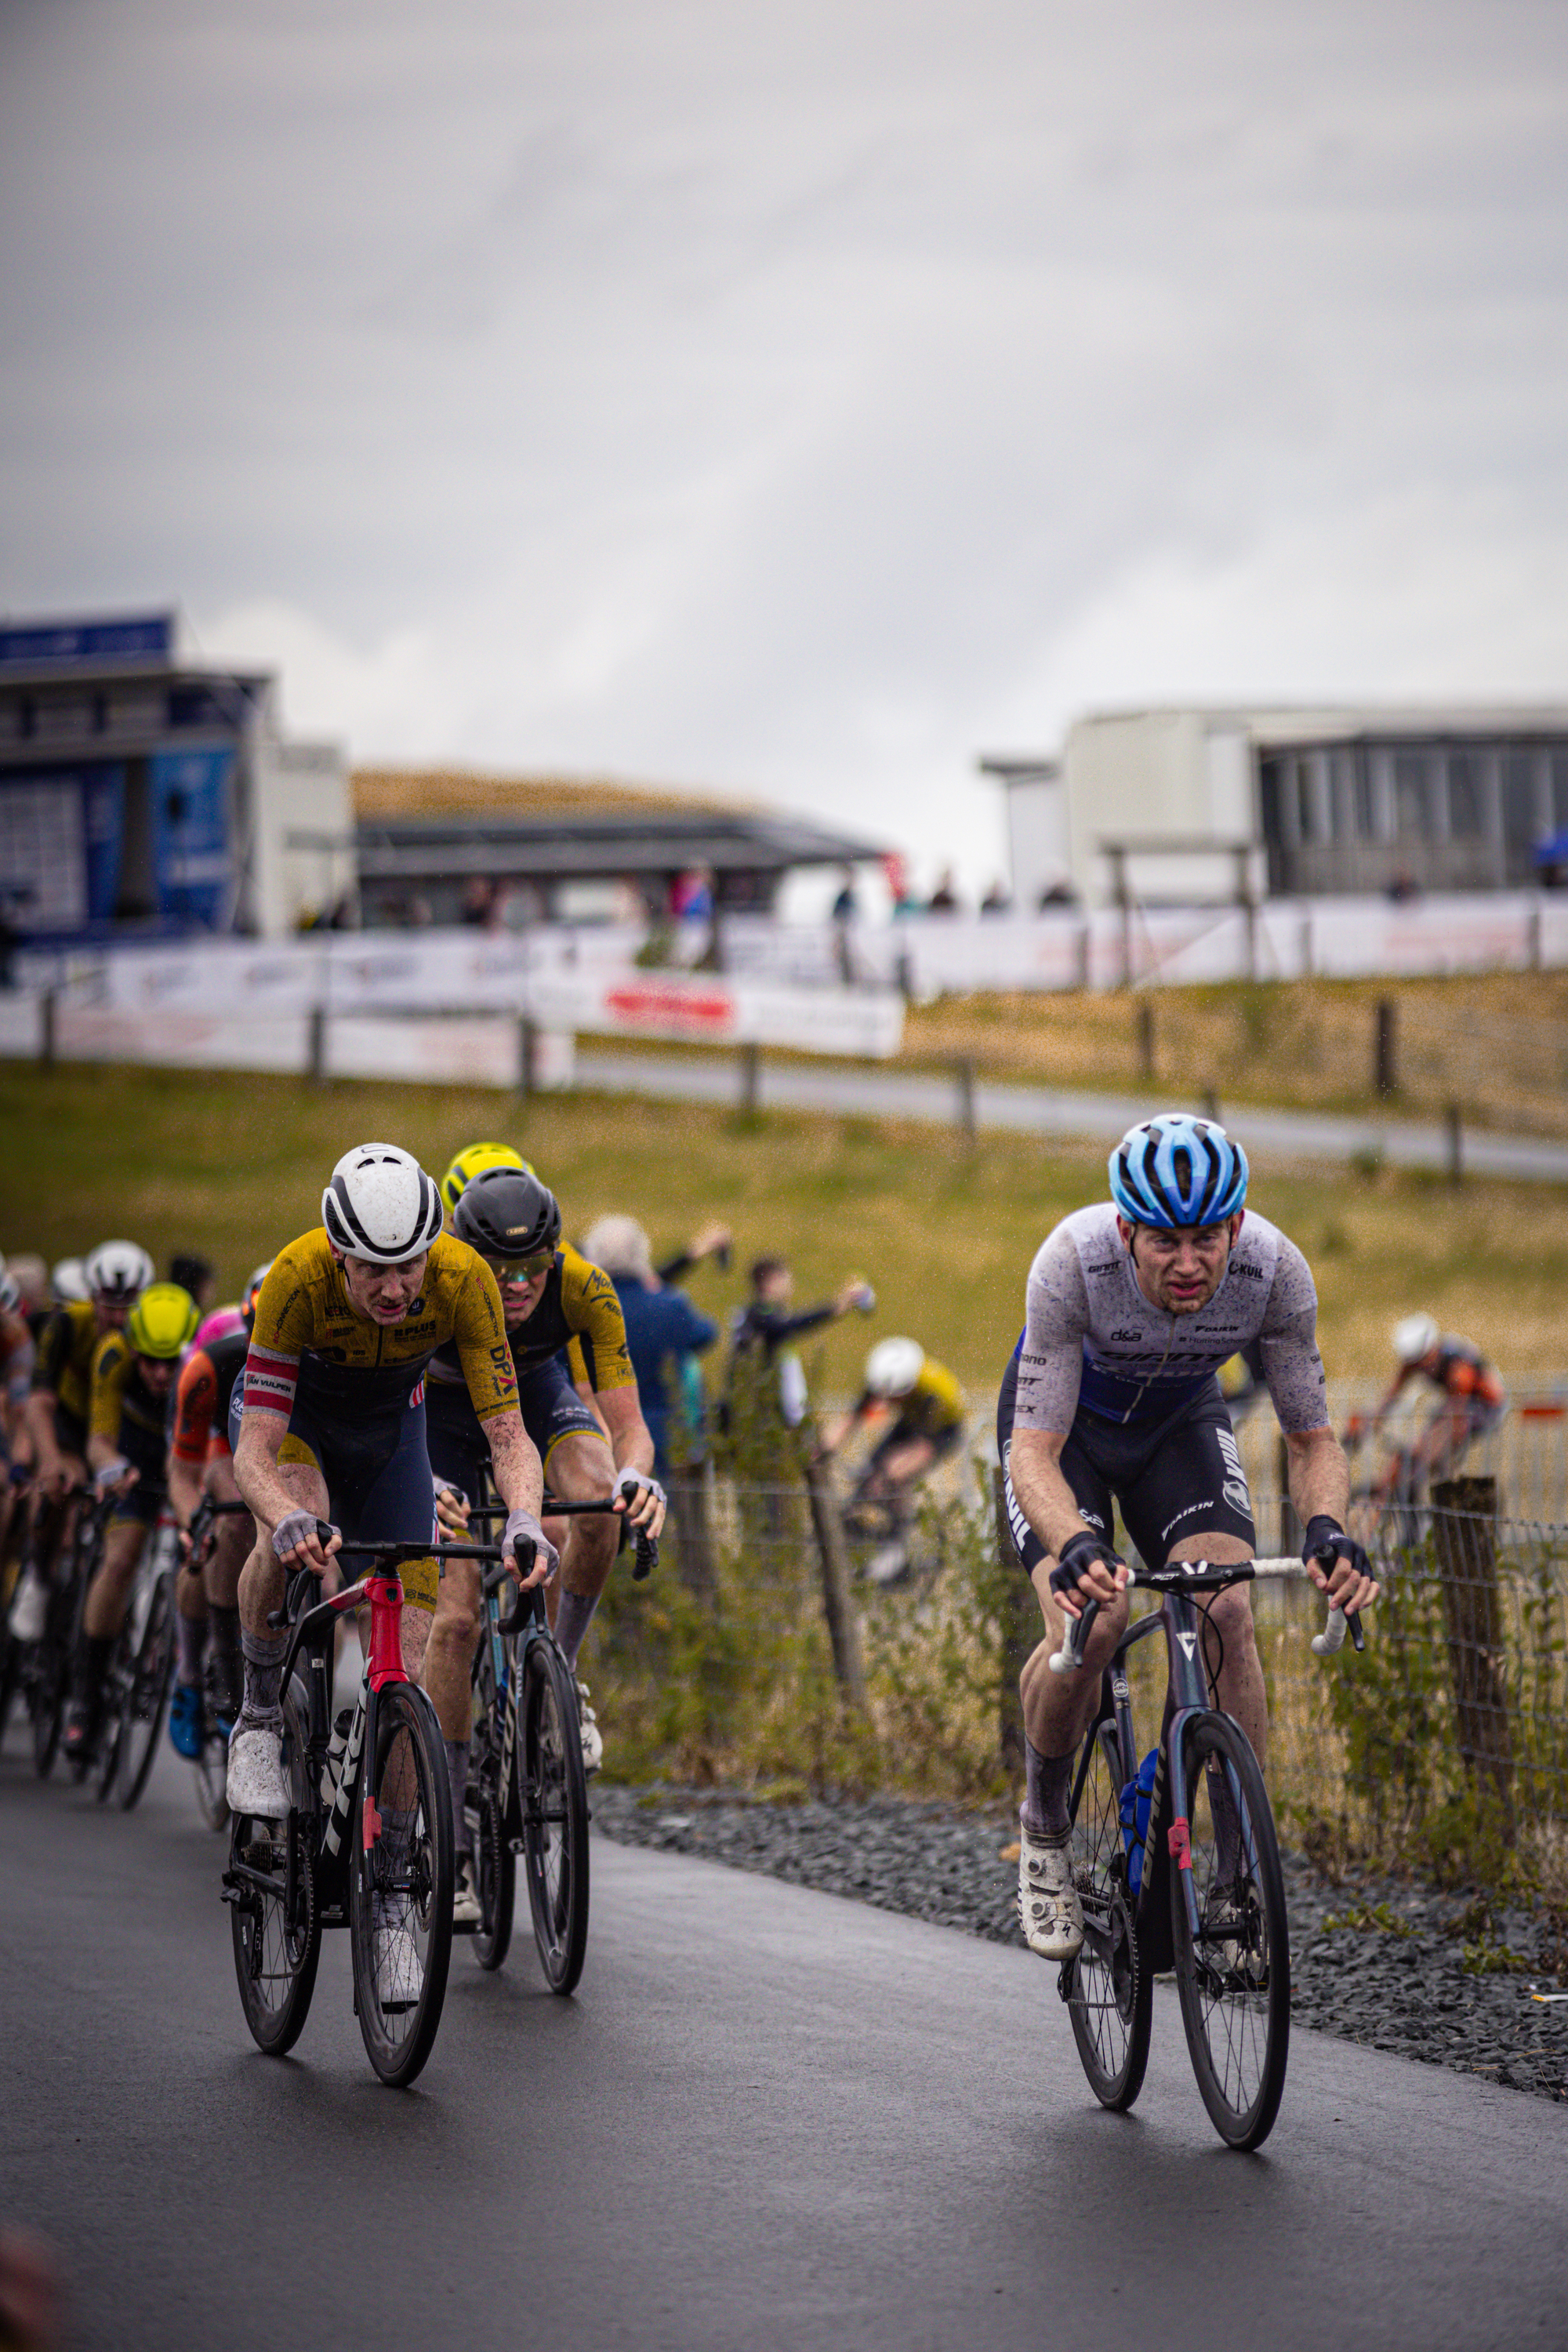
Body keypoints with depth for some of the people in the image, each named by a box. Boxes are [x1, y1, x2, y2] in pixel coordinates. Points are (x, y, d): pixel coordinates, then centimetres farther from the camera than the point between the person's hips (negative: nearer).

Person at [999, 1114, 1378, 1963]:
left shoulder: (1275, 1270, -30)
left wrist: (1325, 1529, -41)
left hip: (1182, 1423, 2)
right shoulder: (1073, 1262, -38)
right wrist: (1076, 1544, -57)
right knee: (1091, 1618, -27)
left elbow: (1313, 1442, -19)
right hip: (1063, 1423, -2)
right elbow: (1035, 1452, -37)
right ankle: (1044, 1826, 1)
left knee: (1228, 1614, -23)